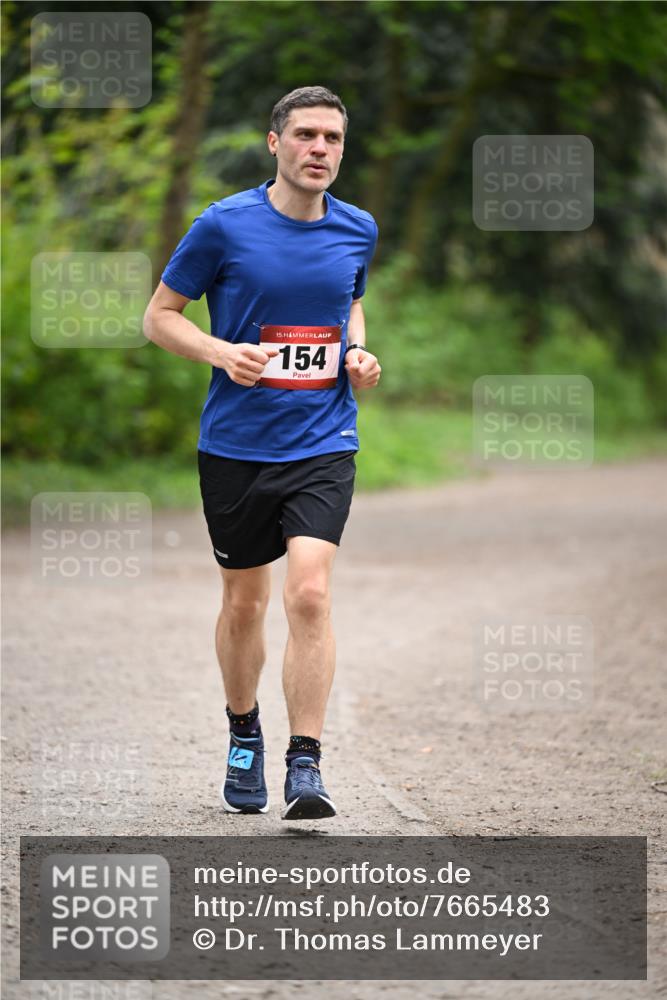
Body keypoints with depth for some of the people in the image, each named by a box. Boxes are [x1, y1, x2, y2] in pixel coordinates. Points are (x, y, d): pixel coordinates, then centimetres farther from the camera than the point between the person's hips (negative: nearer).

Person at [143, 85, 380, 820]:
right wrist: (220, 352, -18)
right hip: (235, 447, -1)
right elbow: (159, 315, 0)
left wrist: (358, 353, 3)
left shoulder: (356, 230, 4)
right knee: (244, 602, 11)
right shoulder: (224, 226, -7)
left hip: (323, 445, 1)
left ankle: (305, 766, -13)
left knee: (310, 594, -16)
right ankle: (244, 737, 36)